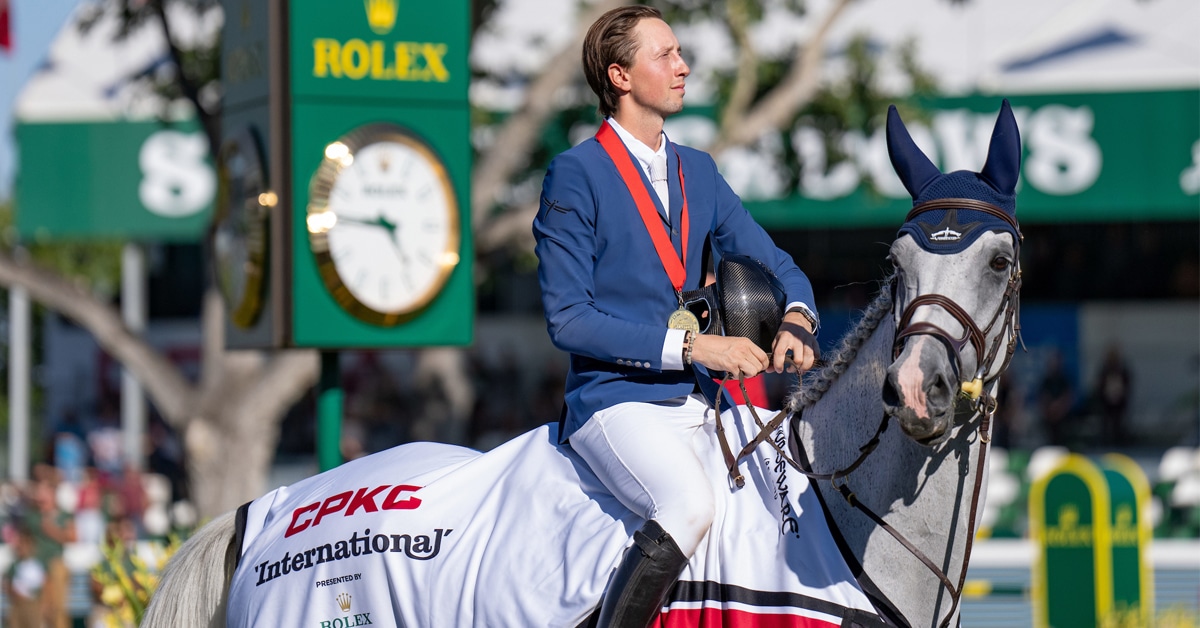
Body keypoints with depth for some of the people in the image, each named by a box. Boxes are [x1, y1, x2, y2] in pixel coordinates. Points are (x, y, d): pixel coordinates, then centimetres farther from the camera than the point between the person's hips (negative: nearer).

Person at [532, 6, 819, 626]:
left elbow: (775, 264, 18)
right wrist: (691, 345, -18)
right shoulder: (575, 175, -7)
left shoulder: (699, 172, 14)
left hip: (703, 402, 7)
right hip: (616, 401, -7)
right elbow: (568, 319, -12)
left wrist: (795, 319, -7)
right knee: (690, 505, -34)